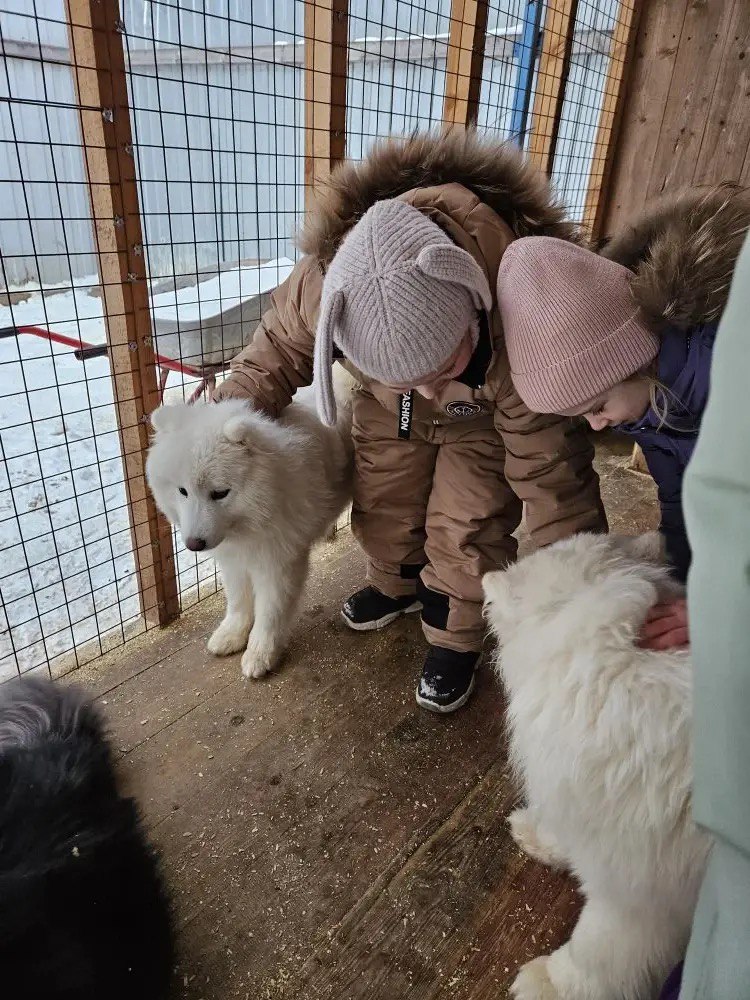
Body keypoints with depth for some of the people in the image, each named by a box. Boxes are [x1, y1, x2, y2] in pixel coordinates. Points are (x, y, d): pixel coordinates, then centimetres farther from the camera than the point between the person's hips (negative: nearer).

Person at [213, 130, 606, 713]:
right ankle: (397, 586, 43)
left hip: (490, 416, -3)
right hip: (390, 412, 4)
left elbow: (551, 467, -33)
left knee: (466, 530, -7)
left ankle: (456, 641, 20)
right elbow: (279, 351, -11)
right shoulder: (327, 286, -36)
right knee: (381, 505, 12)